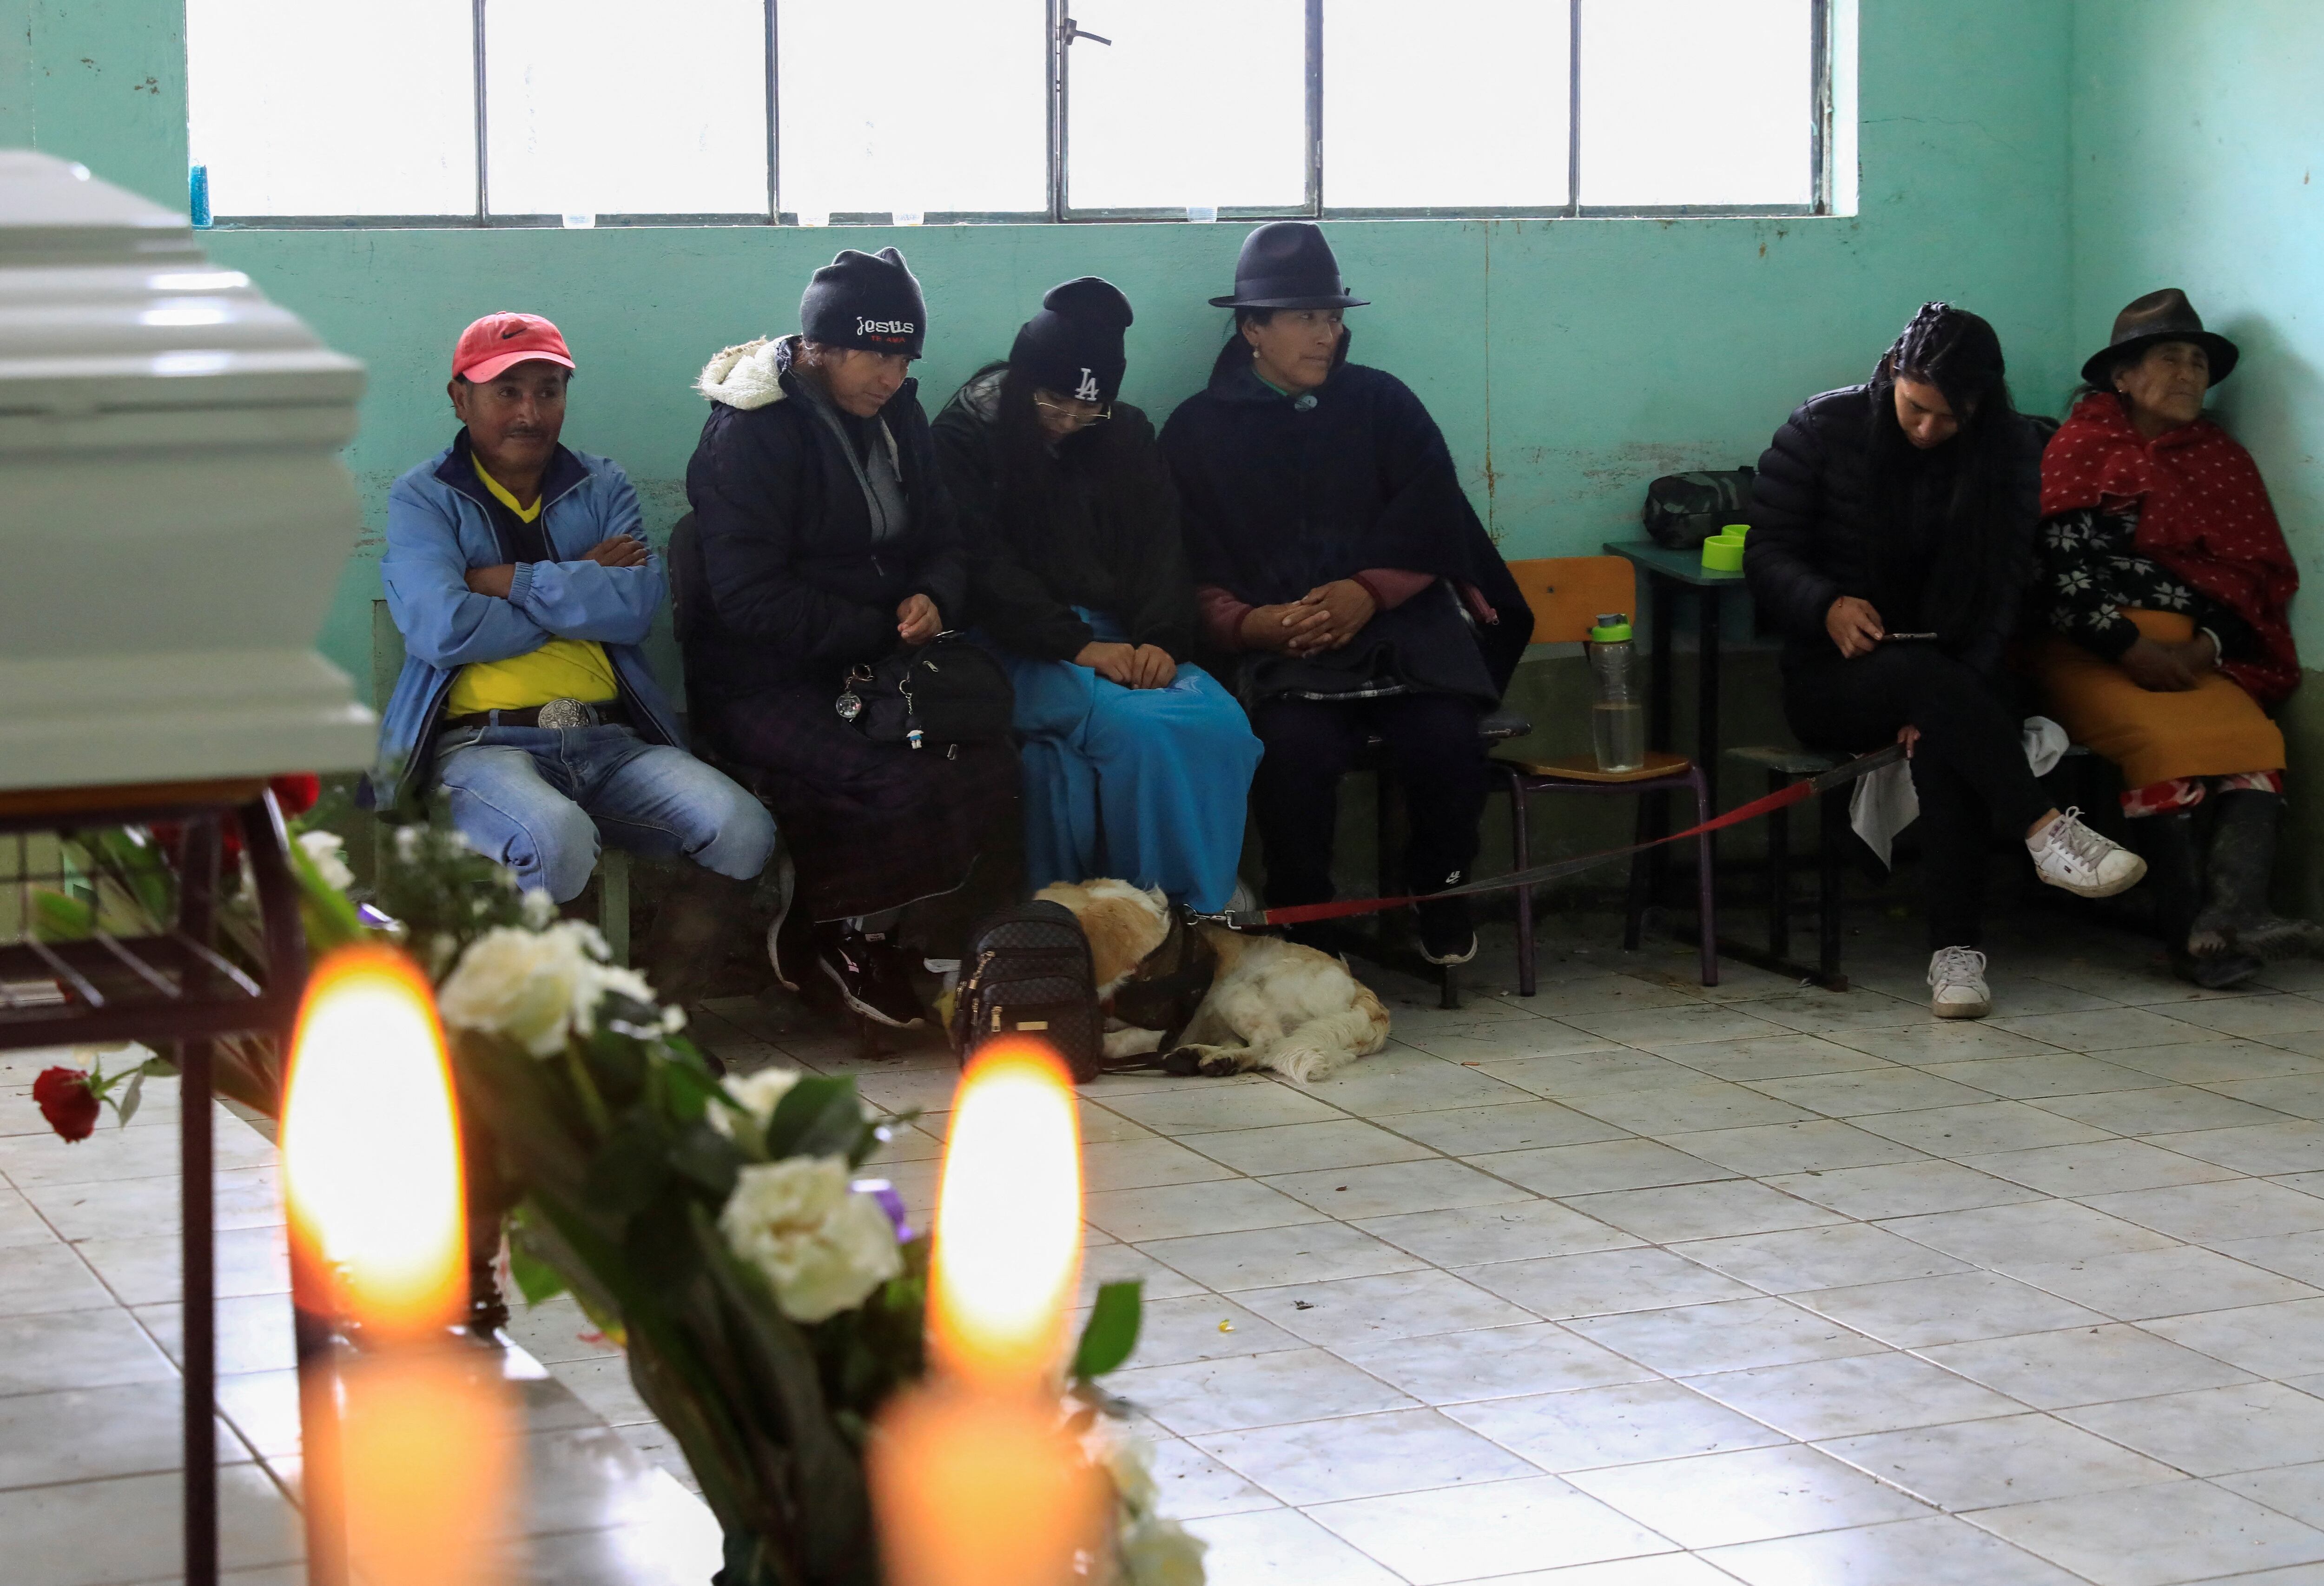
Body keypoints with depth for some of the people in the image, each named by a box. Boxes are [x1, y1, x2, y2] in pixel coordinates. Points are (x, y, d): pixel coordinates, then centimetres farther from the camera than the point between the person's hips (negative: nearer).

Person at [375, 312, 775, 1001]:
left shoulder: (603, 490, 19)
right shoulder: (424, 499, 8)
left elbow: (636, 604, -1)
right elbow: (444, 630, -11)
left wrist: (513, 581, -4)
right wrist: (578, 590, 1)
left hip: (606, 738, 5)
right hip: (483, 741, -4)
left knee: (741, 829, -22)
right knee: (557, 841, -38)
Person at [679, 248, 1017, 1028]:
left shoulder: (896, 418, 14)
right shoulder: (749, 436, -11)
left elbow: (943, 546, 19)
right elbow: (750, 598, -17)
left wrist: (933, 599, -7)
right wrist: (882, 632, -15)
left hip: (876, 669, 7)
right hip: (763, 684, -7)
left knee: (990, 763, -20)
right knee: (902, 785, -31)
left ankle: (871, 928, -2)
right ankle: (841, 933, -2)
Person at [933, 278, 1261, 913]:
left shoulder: (1126, 435, 13)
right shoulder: (968, 435, -1)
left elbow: (1160, 545, 5)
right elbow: (985, 568, -10)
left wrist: (1160, 640, -15)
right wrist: (1077, 644, -21)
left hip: (1114, 634, 5)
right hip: (1023, 644, -4)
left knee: (1219, 720, -26)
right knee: (1135, 727, -34)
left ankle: (1201, 910, -18)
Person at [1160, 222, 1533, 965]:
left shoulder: (1382, 402, 14)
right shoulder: (1198, 429, 11)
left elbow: (1432, 517, 2)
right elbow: (1194, 570, 5)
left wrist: (1369, 592, -14)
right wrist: (1249, 623, -15)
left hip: (1400, 624, 1)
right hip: (1284, 646, -1)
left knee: (1445, 739, -26)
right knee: (1293, 746, -32)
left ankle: (1440, 895, 2)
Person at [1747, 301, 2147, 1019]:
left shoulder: (2011, 447, 1)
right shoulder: (1822, 429, -3)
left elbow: (2005, 585, -3)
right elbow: (1767, 553, -2)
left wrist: (1960, 696, -18)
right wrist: (1828, 606, -24)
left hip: (1951, 676, 1)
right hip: (1832, 676, -1)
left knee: (1944, 740, -36)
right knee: (1924, 675, -37)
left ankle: (1956, 951, -43)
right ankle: (2047, 834, -44)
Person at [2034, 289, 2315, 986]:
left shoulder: (2223, 461, 20)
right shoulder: (2080, 447, 8)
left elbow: (2251, 574, 12)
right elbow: (2059, 566, -4)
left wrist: (2204, 647, -7)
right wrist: (2132, 648, -15)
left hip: (2190, 657, 4)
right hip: (2091, 653, -4)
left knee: (2255, 737, -26)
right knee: (2166, 740, -31)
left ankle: (2234, 910, -45)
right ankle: (2193, 928, -32)